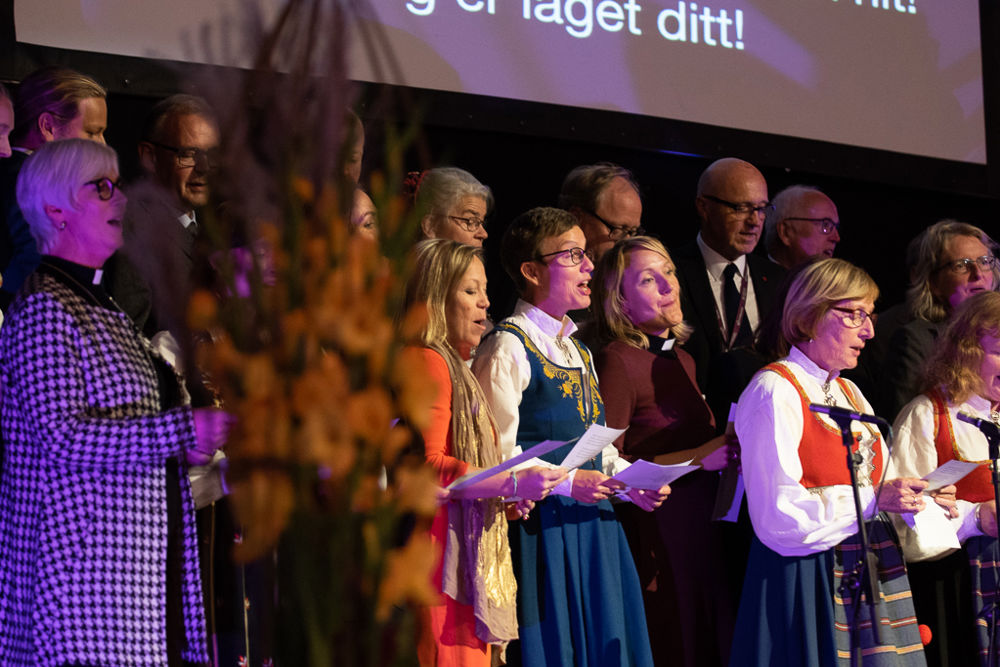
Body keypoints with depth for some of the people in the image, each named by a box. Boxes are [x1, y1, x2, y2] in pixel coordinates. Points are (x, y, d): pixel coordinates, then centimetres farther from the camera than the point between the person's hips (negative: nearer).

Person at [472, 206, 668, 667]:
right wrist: (566, 482, -23)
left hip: (591, 521, 8)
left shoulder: (577, 351, 19)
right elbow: (498, 453, -14)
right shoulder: (508, 348, -9)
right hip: (541, 524, -8)